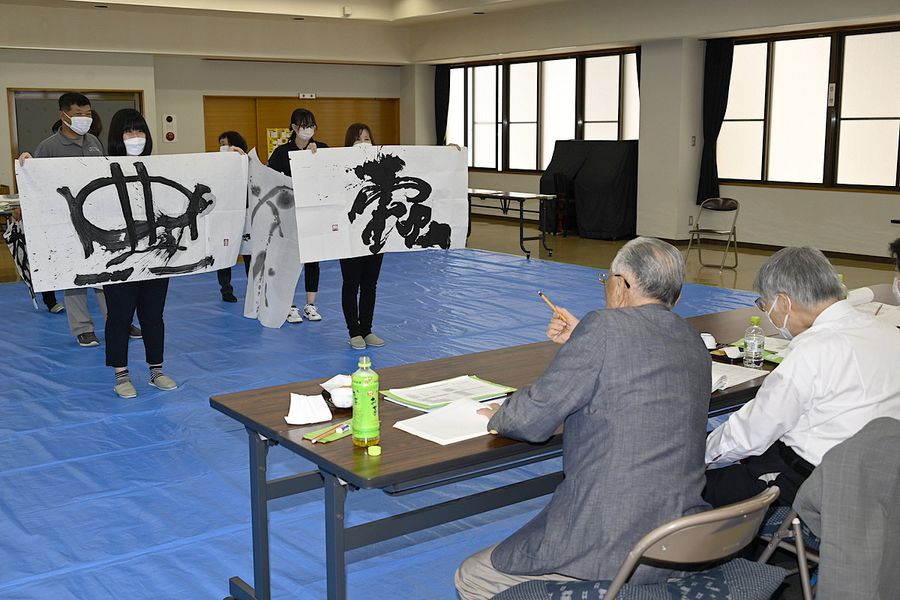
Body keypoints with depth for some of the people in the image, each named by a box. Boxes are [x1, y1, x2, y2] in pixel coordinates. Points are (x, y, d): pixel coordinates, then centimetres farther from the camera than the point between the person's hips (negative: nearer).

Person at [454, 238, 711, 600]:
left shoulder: (605, 327, -15)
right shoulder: (694, 343, 8)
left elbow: (534, 419, -10)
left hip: (611, 546, -8)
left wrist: (497, 417, 11)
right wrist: (578, 343, 22)